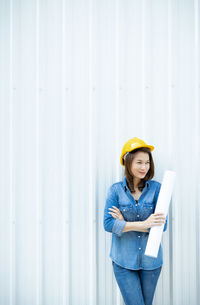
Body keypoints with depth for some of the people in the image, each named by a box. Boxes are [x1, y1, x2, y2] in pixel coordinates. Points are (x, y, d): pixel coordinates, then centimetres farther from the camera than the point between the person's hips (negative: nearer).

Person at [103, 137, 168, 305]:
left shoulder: (156, 188, -4)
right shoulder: (115, 189, -5)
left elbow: (162, 225, -10)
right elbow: (108, 224, -13)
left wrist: (125, 223, -15)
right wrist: (144, 224, -23)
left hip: (150, 260, 2)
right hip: (124, 261, -1)